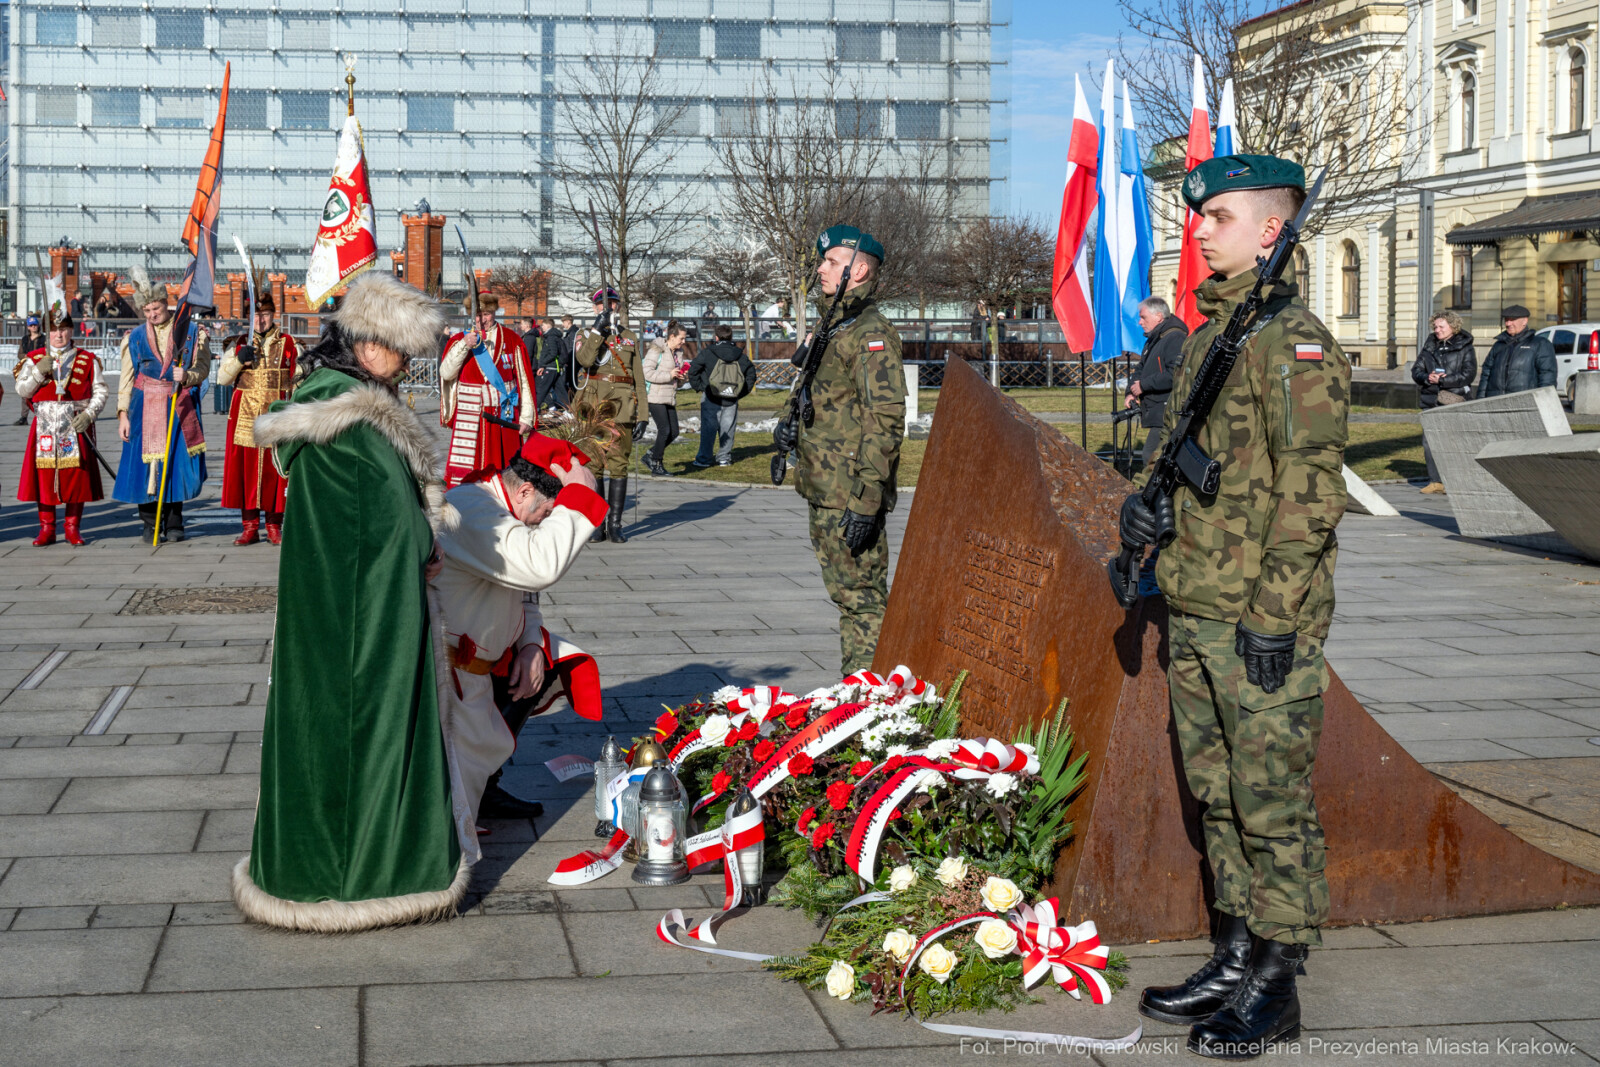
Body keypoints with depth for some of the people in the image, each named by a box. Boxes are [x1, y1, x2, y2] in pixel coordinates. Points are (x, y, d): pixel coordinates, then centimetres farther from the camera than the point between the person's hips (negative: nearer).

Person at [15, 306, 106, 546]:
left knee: (76, 475, -2)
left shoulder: (87, 360, 6)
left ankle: (73, 528, 8)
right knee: (44, 475, -1)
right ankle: (46, 529, 8)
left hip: (76, 426, -1)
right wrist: (39, 372, -13)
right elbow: (22, 390, 3)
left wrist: (88, 414, -11)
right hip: (45, 425, 1)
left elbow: (100, 391, 3)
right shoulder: (34, 359, 9)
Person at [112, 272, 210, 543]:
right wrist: (123, 414, 2)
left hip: (180, 407, -1)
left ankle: (174, 524, 8)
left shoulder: (191, 332, 5)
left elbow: (203, 369, 2)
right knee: (144, 463, -2)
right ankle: (150, 524, 8)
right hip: (145, 407, 1)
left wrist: (187, 376, -20)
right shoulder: (135, 338, 9)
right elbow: (126, 378, 9)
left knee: (177, 460, -3)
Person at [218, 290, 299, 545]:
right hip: (245, 416, 1)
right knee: (245, 469, 0)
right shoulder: (238, 344, 9)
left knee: (275, 469, -1)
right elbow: (222, 378, 3)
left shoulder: (289, 345, 7)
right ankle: (250, 526, 5)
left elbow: (298, 384, 10)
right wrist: (239, 361, -14)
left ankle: (275, 526, 7)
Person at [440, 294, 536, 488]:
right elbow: (446, 373, -6)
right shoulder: (459, 340, 6)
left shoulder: (511, 340, 5)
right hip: (470, 418, 0)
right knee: (466, 472, -7)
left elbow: (524, 380, 5)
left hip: (505, 419, 1)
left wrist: (526, 417, 0)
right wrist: (464, 346, -16)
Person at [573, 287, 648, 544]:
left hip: (622, 411, 1)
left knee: (619, 467, -1)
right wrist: (598, 329, -14)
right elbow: (585, 360, -14)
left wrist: (642, 416, 4)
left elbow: (639, 379, 11)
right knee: (592, 466, -1)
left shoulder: (630, 338, 14)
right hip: (593, 409, -1)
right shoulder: (587, 335, 9)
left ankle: (615, 525, 3)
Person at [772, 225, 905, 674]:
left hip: (851, 497, -10)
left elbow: (885, 420, -20)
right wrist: (789, 430, 9)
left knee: (861, 599, -7)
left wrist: (866, 501, -25)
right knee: (848, 597, 15)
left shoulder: (872, 333, -13)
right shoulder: (836, 330, 19)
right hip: (825, 493, 10)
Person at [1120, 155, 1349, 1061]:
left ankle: (1275, 986, 10)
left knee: (1274, 803, 0)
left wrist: (1274, 616, -20)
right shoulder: (1208, 334, 15)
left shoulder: (1296, 343, -13)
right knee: (1217, 793, 16)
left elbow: (1311, 491, -18)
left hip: (1263, 623, -9)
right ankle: (1237, 958, 27)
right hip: (1195, 614, 9)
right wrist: (1150, 503, 7)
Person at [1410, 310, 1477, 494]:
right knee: (1429, 442, 2)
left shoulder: (1464, 347, 1)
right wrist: (1427, 378, -11)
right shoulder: (1429, 346, 15)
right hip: (1431, 401, 5)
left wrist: (1441, 380, -14)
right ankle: (1436, 481, 10)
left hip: (1454, 402, -5)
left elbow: (1468, 374, -9)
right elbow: (1416, 370, 12)